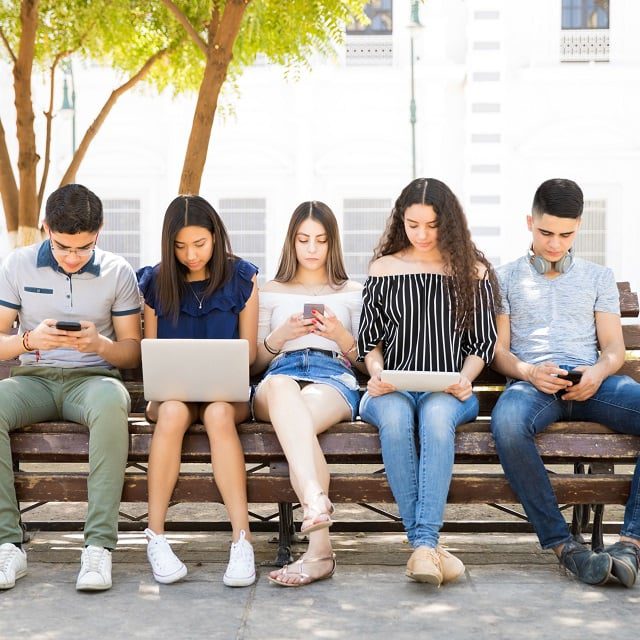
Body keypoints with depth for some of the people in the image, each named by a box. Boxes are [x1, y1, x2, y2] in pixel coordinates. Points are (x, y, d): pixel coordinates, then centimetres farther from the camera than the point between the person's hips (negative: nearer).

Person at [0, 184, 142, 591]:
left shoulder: (118, 273, 4)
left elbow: (133, 352, 5)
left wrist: (99, 344, -17)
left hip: (93, 377, -1)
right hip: (33, 378, 1)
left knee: (111, 403, -39)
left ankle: (100, 545, -36)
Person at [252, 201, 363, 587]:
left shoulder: (352, 293, 27)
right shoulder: (272, 292, 29)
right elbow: (255, 362, 22)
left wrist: (341, 336, -2)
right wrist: (280, 335, 1)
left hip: (334, 377, 0)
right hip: (280, 373, 1)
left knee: (297, 421, -40)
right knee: (280, 383, -43)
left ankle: (318, 550, -54)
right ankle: (317, 504, -61)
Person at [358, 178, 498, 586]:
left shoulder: (472, 271, 13)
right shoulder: (383, 268, 15)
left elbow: (483, 343, 11)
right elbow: (370, 339, 15)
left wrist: (464, 380, -8)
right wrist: (377, 373, -6)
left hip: (449, 391, -1)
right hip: (393, 388, 1)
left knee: (436, 415, -38)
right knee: (395, 416, -37)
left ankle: (424, 544, -45)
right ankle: (429, 545, -37)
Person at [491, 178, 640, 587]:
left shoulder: (599, 277, 25)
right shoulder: (507, 278, 20)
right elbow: (499, 350, 12)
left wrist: (598, 372, -10)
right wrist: (529, 372, -11)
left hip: (591, 382, 2)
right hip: (532, 381, -2)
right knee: (507, 422, -39)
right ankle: (562, 544, -32)